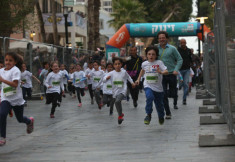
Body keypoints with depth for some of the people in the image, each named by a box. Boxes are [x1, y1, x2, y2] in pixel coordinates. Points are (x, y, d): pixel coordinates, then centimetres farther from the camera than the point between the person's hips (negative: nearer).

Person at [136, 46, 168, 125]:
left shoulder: (159, 63, -9)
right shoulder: (144, 64, 1)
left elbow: (166, 71, -20)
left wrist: (161, 72, -40)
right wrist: (138, 79, 26)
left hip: (158, 87, 0)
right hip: (148, 86, 0)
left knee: (159, 103, 13)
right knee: (149, 97, -30)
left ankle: (161, 116, 43)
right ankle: (148, 115, -16)